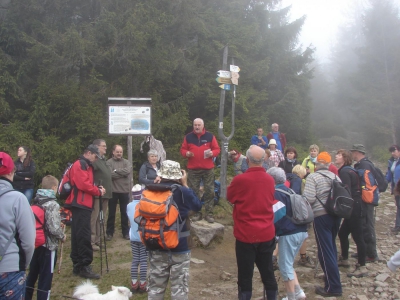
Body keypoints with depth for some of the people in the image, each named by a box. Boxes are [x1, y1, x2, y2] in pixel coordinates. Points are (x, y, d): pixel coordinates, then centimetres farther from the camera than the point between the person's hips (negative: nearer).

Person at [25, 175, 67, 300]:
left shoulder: (35, 201, 4)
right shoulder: (53, 205, -18)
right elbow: (54, 229, -23)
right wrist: (62, 237, -5)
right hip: (48, 246, -7)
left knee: (32, 275, 20)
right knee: (45, 278, 4)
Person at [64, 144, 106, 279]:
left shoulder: (86, 165, 23)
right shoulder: (80, 165, -9)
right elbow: (83, 184, -19)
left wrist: (97, 188, 5)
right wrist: (98, 191, -9)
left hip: (82, 205, 10)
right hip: (80, 204, -10)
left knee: (78, 235, 12)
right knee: (84, 235, -10)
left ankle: (77, 265, 18)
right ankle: (85, 266, -8)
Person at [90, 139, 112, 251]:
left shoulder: (103, 160, 20)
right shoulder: (93, 160, -11)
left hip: (105, 193, 9)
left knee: (101, 218, 13)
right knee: (94, 218, -6)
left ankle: (98, 240, 20)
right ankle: (91, 242, -2)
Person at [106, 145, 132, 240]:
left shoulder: (126, 162, 6)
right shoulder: (109, 162, -4)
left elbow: (128, 171, -14)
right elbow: (110, 175, -18)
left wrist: (116, 170, -13)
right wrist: (123, 173, -13)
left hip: (124, 191, 2)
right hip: (113, 191, -2)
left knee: (124, 213, 11)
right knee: (111, 213, 8)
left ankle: (126, 232, 21)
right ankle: (109, 233, 18)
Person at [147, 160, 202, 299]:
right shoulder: (183, 192, -15)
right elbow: (197, 206, 3)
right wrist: (185, 185, 5)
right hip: (179, 247, -3)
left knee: (155, 287, 14)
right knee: (179, 288, 7)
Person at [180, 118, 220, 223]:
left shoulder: (210, 136, 1)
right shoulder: (188, 137, 5)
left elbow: (217, 149, 4)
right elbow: (182, 150, 9)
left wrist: (212, 153, -17)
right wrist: (187, 153, -13)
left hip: (208, 169, -1)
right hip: (193, 169, 1)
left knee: (209, 191, 0)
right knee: (194, 192, 6)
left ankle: (209, 214, 7)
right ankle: (196, 213, 17)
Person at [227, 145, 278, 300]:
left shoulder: (240, 179, -16)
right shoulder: (270, 180, -2)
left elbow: (230, 198, 3)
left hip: (246, 234, -4)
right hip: (267, 234, 4)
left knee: (245, 275, 6)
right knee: (268, 273, 17)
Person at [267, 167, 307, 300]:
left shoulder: (276, 193, -10)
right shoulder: (288, 190, 16)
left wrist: (272, 233, -6)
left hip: (289, 233, -9)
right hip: (300, 231, 9)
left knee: (285, 266, 1)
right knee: (288, 264, 21)